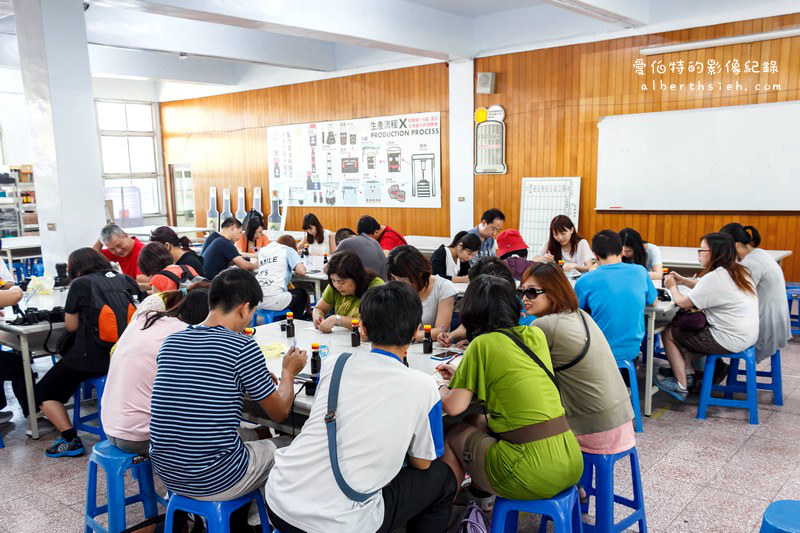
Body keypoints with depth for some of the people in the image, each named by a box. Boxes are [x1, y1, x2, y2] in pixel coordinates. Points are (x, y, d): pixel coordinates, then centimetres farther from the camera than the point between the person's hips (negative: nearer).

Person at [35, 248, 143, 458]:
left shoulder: (80, 284, -5)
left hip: (92, 358, -6)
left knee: (43, 393, 14)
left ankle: (70, 440, 1)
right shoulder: (127, 280, 7)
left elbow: (72, 326, 0)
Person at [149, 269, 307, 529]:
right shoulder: (243, 347, -17)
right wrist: (288, 372, 14)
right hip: (216, 483, -6)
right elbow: (280, 412, -5)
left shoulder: (170, 342, 1)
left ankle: (238, 521, 39)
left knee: (255, 434, 29)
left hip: (167, 475, 6)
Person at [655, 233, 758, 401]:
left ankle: (681, 386, 11)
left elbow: (683, 302, -13)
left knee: (669, 333, 3)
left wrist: (672, 286, 5)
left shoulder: (714, 277, -22)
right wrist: (683, 281, 14)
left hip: (732, 340, -9)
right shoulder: (738, 271, 6)